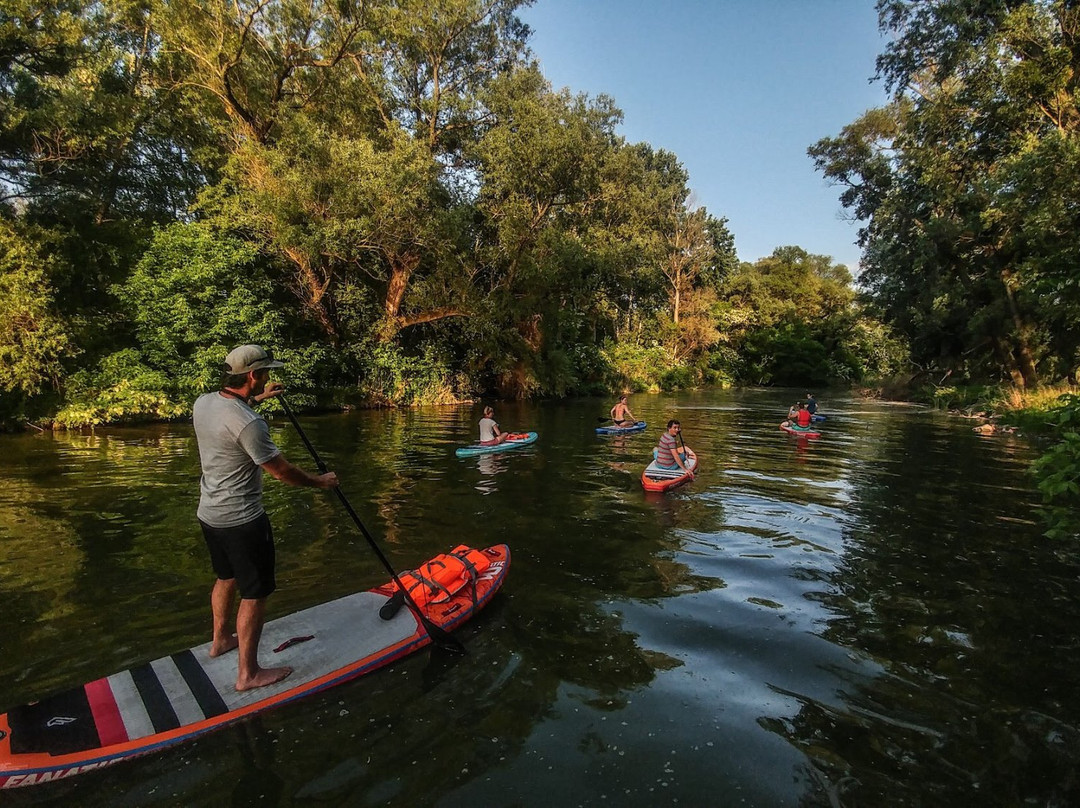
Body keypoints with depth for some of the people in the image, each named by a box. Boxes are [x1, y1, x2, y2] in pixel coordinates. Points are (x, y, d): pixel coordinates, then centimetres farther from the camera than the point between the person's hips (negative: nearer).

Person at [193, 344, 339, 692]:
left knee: (226, 578, 28)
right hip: (242, 520, -9)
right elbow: (281, 470, -20)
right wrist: (320, 481, -6)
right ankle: (248, 673, 14)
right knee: (254, 594, 3)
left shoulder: (202, 402, -1)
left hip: (209, 514, 9)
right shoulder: (249, 424, -27)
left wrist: (257, 398, 29)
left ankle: (220, 639, 48)